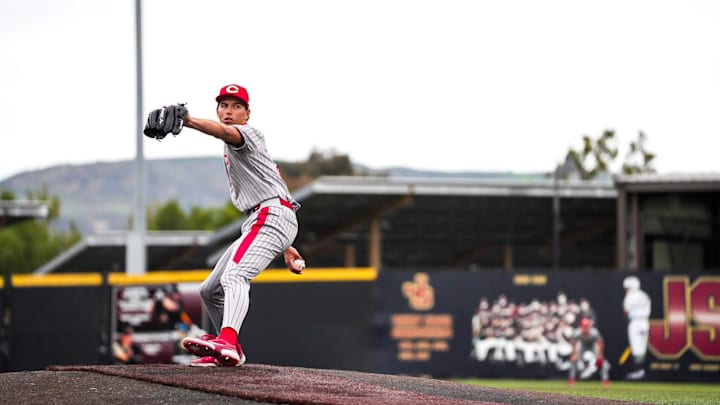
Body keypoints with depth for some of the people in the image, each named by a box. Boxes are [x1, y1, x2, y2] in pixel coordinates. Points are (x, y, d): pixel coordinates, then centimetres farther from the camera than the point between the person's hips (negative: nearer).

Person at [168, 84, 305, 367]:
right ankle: (230, 352, 19)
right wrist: (285, 247, 27)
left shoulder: (248, 134, -2)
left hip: (272, 216, -10)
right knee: (210, 291, 14)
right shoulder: (232, 148, 27)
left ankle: (227, 342, -52)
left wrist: (189, 121, -50)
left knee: (234, 276, -32)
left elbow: (224, 132, -29)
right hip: (257, 224, 10)